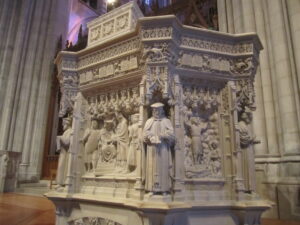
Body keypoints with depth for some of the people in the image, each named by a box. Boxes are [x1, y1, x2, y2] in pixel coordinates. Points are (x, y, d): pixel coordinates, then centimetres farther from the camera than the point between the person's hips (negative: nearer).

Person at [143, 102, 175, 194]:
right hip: (152, 148, 1)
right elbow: (145, 135, 0)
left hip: (163, 149, 0)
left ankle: (164, 188, 5)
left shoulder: (166, 121, 7)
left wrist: (161, 136, -14)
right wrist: (152, 139, -16)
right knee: (152, 167, -1)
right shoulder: (149, 121, 9)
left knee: (163, 167, 0)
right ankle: (152, 188, 3)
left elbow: (171, 134, -4)